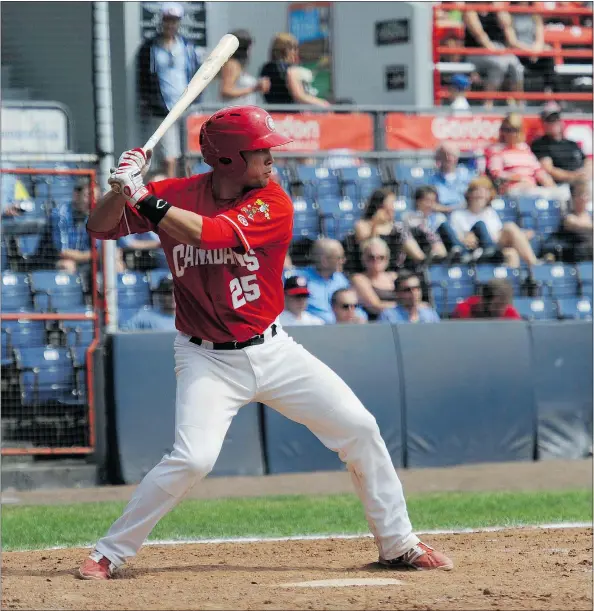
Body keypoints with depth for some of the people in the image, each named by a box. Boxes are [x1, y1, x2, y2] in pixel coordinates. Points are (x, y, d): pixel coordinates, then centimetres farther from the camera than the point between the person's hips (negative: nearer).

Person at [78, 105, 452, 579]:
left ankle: (398, 544, 13)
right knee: (192, 458, -21)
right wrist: (124, 187, -24)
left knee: (359, 429, -3)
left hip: (272, 350, 2)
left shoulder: (273, 203, -11)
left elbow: (214, 233, -27)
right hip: (208, 360, -2)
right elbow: (100, 227, -5)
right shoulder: (177, 195, -6)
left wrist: (145, 199, -32)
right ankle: (108, 555, -6)